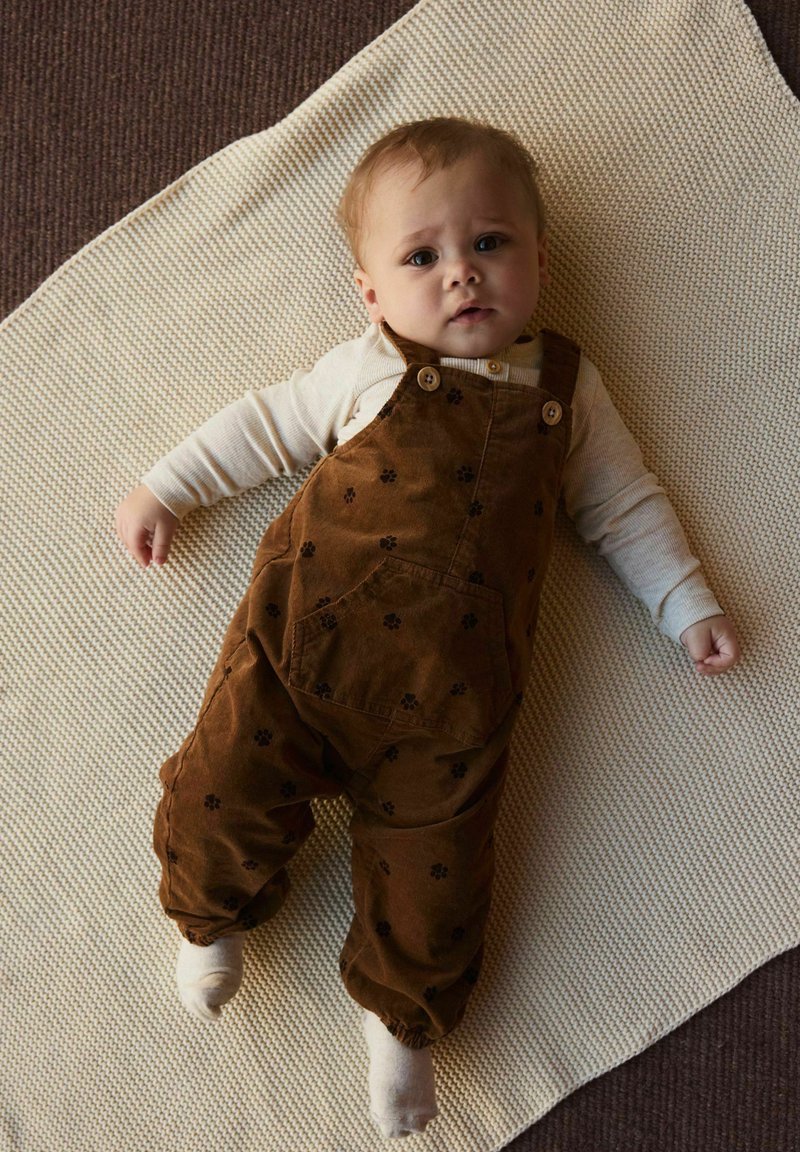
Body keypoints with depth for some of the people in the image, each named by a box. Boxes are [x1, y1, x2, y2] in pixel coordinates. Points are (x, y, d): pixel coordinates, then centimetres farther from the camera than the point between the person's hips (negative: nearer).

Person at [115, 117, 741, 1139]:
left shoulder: (568, 387, 16)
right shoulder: (367, 368, 12)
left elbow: (624, 506, 22)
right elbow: (263, 424, 19)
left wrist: (690, 608, 17)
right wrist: (164, 488, 18)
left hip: (451, 689, 1)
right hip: (308, 626, 0)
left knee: (433, 865, -2)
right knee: (225, 783, -7)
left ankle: (399, 1018, 30)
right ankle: (213, 917, 29)